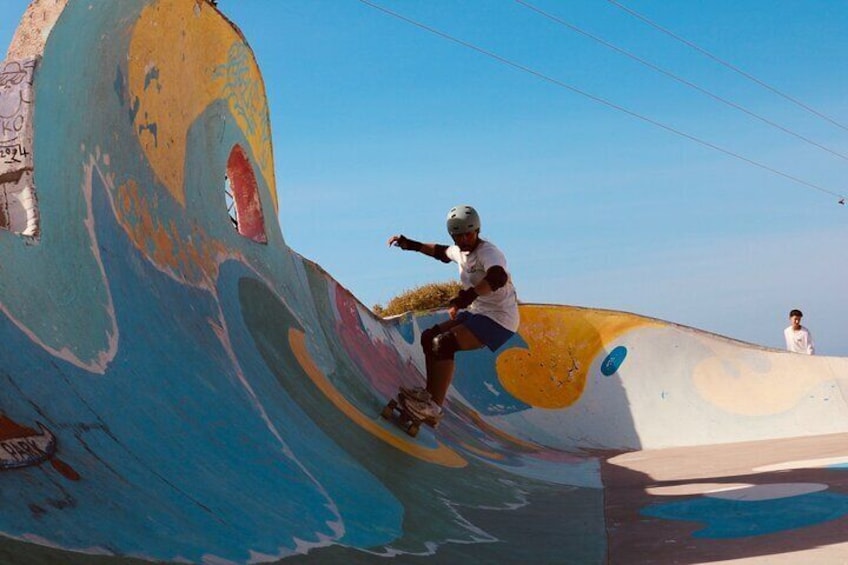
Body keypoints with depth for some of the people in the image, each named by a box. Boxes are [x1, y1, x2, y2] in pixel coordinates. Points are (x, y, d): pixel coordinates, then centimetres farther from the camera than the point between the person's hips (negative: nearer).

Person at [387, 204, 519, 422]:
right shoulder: (460, 251, 8)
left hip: (499, 319, -10)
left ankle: (434, 408, -23)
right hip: (478, 313, 10)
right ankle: (431, 393, 14)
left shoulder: (487, 252, -20)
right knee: (429, 337, 10)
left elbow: (499, 277, -42)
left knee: (443, 344, -24)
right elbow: (442, 252, 33)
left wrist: (470, 295, -53)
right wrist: (411, 245, 27)